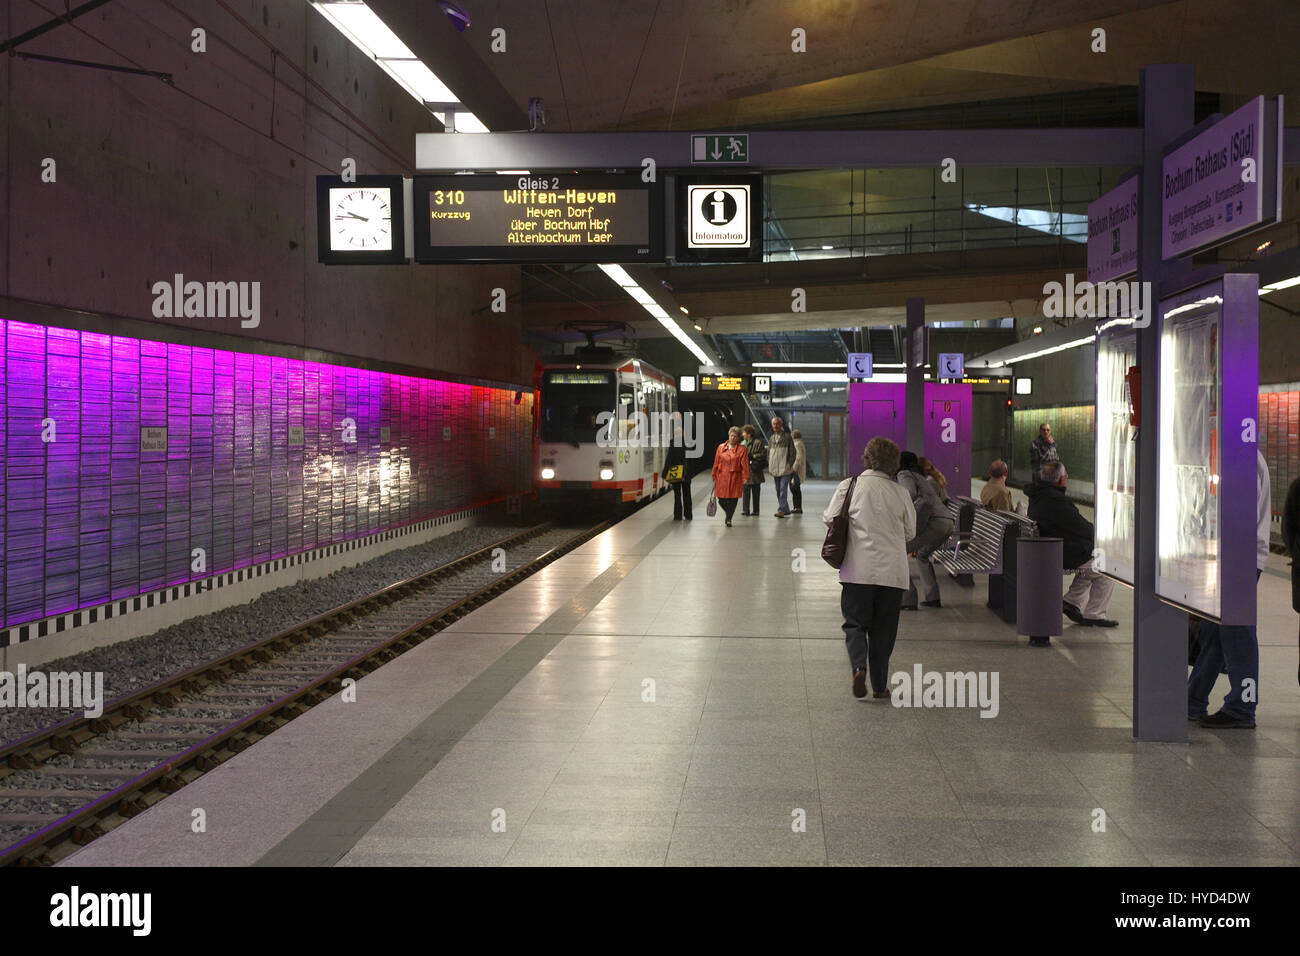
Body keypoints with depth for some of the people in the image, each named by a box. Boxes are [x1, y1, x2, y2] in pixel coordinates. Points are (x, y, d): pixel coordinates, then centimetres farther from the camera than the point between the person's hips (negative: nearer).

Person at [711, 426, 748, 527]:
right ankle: (728, 514, 29)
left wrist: (745, 478, -10)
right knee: (721, 500, 1)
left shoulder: (742, 449, 0)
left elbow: (745, 465, -3)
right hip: (722, 477, 2)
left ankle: (729, 519, 11)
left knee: (732, 499, -3)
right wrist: (714, 476, 10)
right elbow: (716, 463, 11)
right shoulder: (721, 447, 8)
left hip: (735, 478, -2)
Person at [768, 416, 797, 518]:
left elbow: (793, 452, -3)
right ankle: (786, 510, 16)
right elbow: (768, 453, 20)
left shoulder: (787, 436, -2)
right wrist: (770, 466, 9)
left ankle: (781, 510, -17)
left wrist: (789, 465, -10)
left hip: (785, 469, -6)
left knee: (783, 490, -13)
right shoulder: (772, 438, 13)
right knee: (778, 491, 8)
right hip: (775, 470, 6)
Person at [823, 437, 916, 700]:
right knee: (884, 629, 11)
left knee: (855, 623, 8)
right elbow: (910, 532, 9)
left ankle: (859, 667, -16)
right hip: (892, 571, 1)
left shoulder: (849, 486, -4)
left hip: (859, 569, -1)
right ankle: (879, 685, 14)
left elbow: (829, 519, 1)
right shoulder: (900, 493, 0)